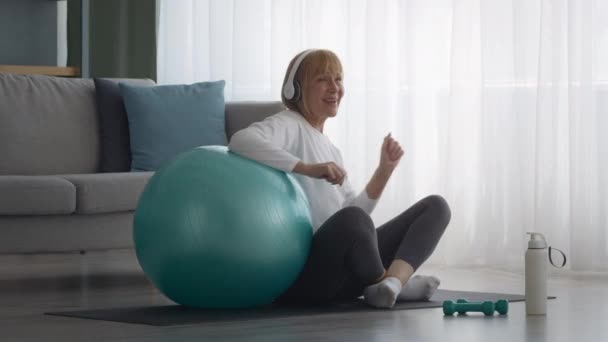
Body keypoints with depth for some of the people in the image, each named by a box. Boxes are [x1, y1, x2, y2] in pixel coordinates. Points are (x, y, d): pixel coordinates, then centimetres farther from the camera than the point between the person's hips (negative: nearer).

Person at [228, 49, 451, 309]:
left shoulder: (330, 149, 25)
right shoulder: (289, 125, -2)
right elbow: (240, 141, -24)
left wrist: (385, 169, 9)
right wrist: (308, 168, -30)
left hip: (344, 270, 9)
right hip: (302, 273, -9)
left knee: (435, 206, 0)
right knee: (351, 218, -39)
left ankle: (391, 282, -25)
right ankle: (395, 284, -10)